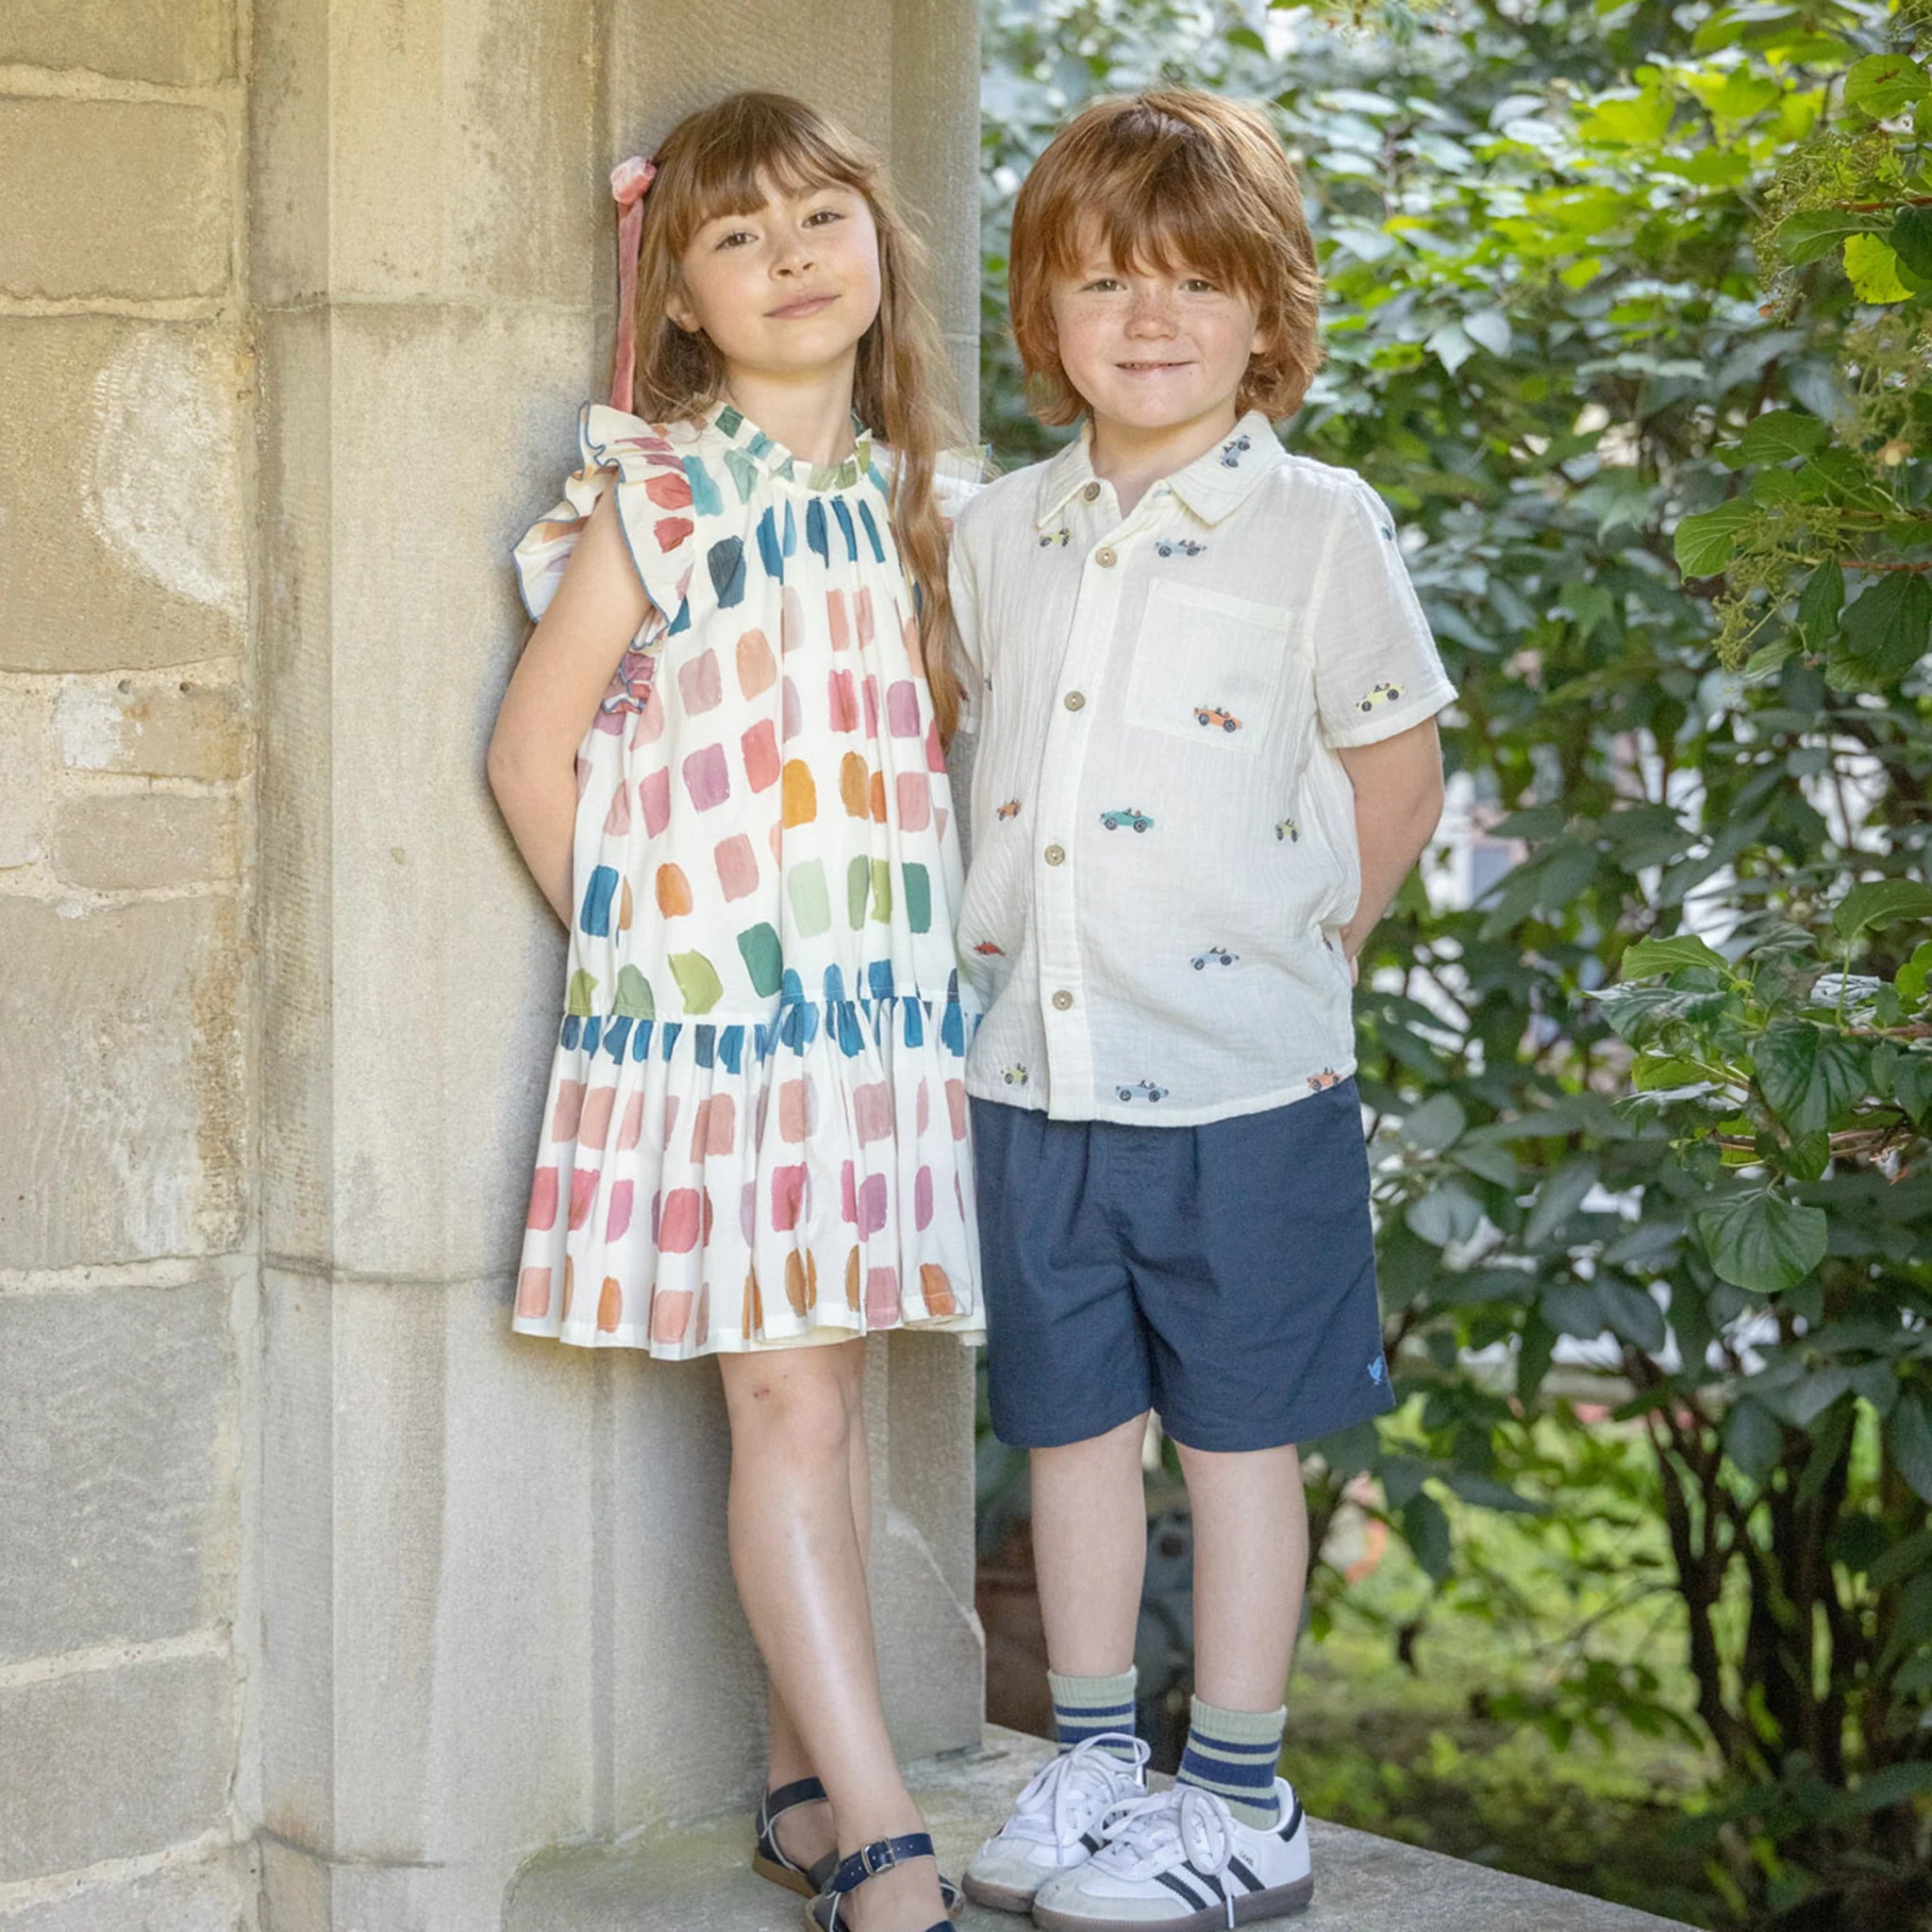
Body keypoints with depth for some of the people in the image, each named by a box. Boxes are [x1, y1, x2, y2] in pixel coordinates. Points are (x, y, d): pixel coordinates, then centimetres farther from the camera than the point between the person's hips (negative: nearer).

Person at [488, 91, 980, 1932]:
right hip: (712, 1001, -5)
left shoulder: (897, 497, 12)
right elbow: (532, 748, -3)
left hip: (880, 999, 6)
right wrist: (635, 945, -3)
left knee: (830, 1388, 9)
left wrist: (913, 949, 9)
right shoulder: (660, 499, -5)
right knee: (784, 1400, -8)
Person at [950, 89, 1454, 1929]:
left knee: (1236, 1431, 5)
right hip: (1034, 1069, 4)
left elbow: (1396, 772, 1)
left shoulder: (1318, 527, -5)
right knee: (1070, 1423, 13)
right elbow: (965, 729, 21)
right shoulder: (998, 533, 6)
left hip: (1239, 1080, -4)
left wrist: (1286, 955, 3)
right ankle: (1093, 1763, 26)